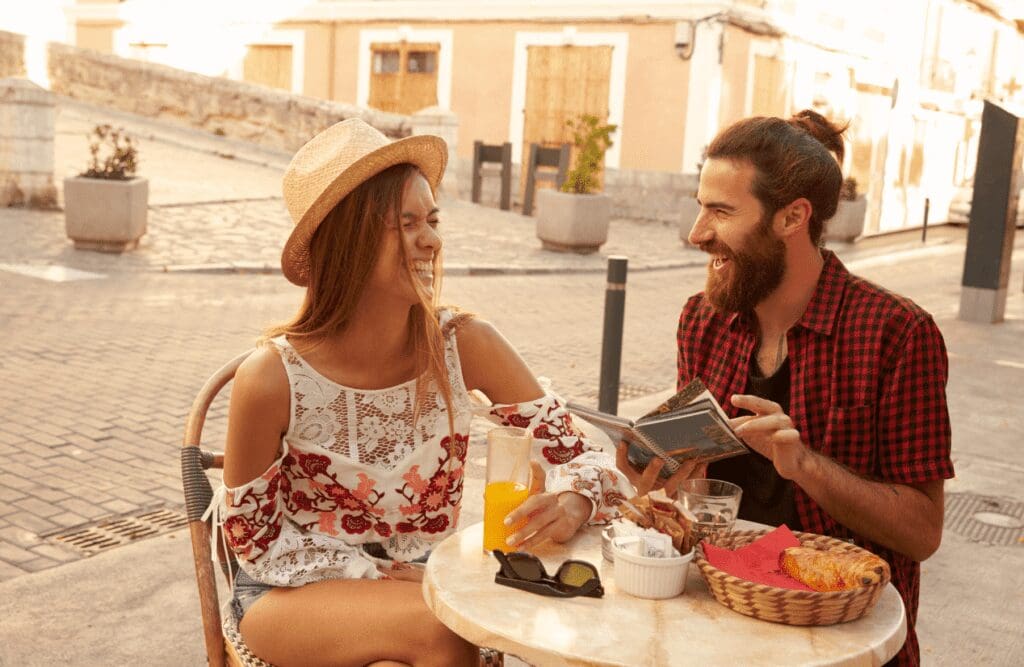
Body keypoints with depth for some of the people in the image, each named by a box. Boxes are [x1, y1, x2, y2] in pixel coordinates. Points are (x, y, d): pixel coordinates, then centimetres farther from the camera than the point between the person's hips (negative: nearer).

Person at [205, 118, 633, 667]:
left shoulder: (465, 347, -14)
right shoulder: (273, 376, -20)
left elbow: (576, 456, -7)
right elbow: (251, 536, -7)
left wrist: (572, 503, -30)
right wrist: (373, 572, -17)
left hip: (420, 585, 3)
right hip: (298, 589, -2)